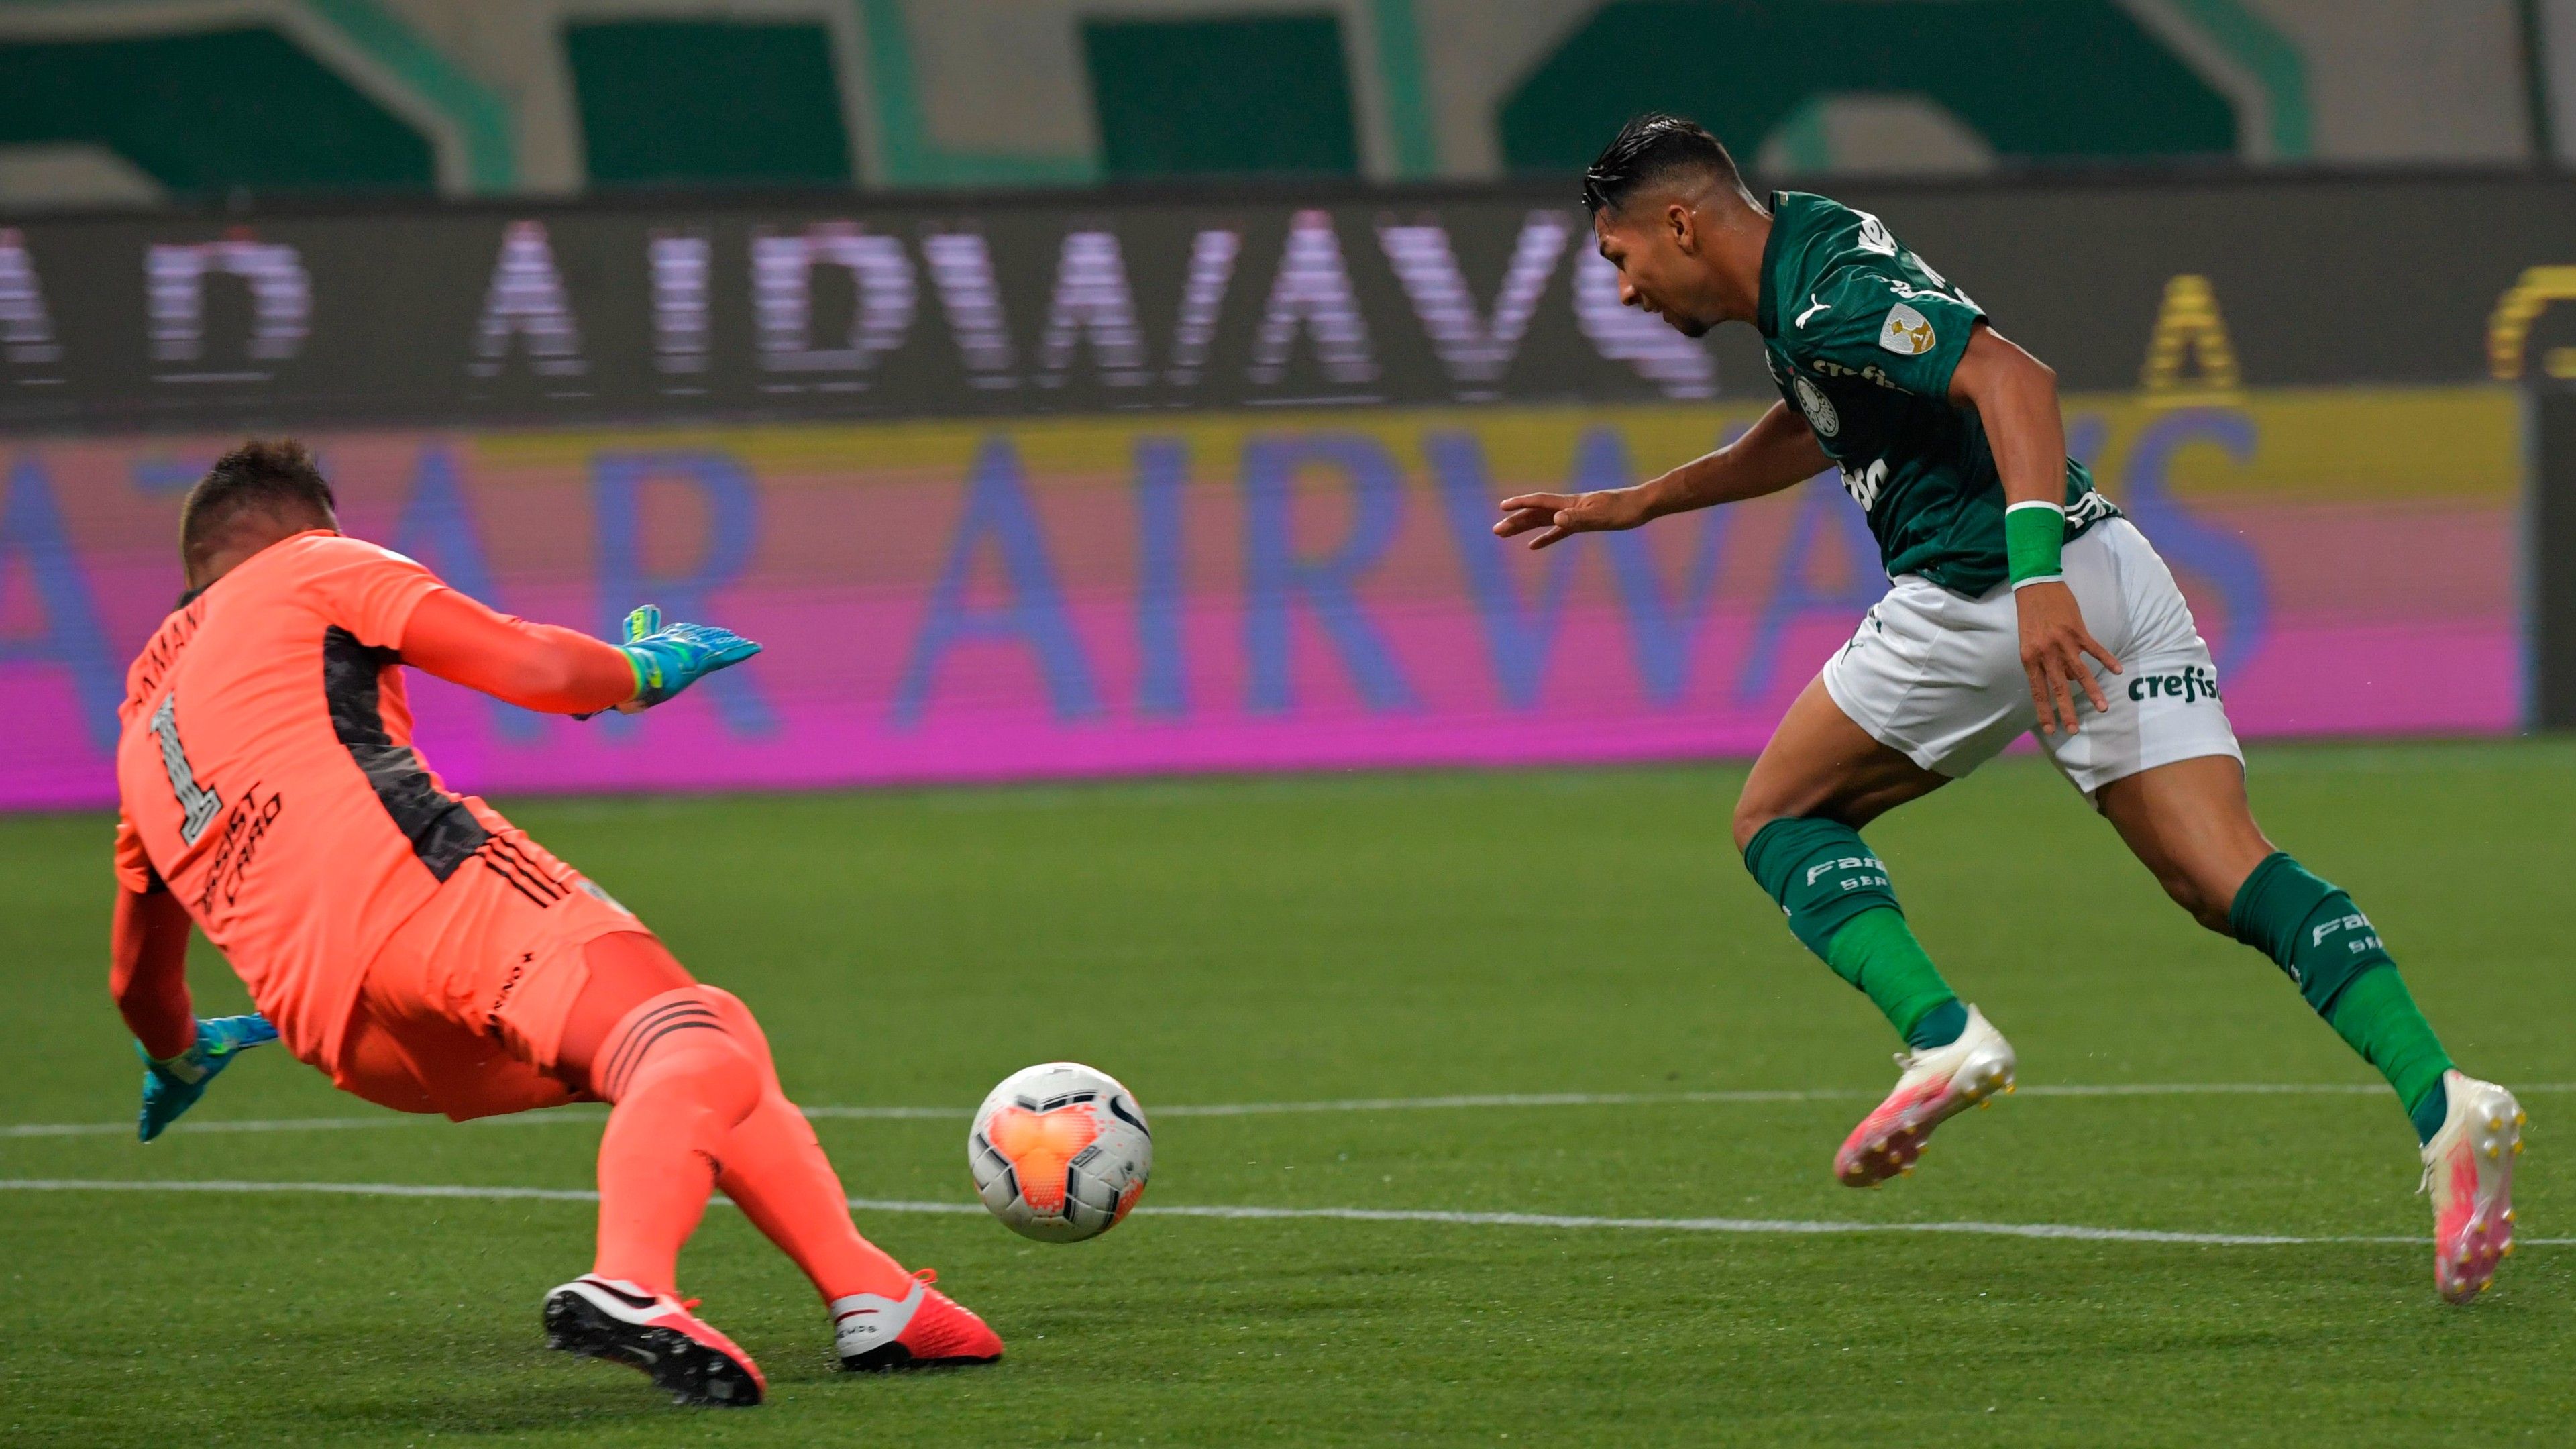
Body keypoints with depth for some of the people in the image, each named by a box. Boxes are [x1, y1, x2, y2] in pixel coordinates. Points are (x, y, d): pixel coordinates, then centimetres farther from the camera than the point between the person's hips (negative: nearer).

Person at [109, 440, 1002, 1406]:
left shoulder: (143, 718, 35)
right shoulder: (315, 568, 19)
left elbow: (139, 980, 43)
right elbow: (537, 670, 10)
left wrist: (175, 1056, 65)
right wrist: (642, 671, 31)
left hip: (326, 1028, 7)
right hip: (413, 872, -7)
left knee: (714, 1039, 20)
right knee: (699, 1044, -24)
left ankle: (871, 1298, 5)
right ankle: (629, 1286, -56)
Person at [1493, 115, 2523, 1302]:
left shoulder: (1831, 296, -11)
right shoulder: (1802, 247, 20)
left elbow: (2012, 380, -25)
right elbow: (1813, 431, 40)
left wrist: (2036, 575, -35)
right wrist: (1634, 504, 42)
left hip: (1984, 598, -9)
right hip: (2111, 578, 9)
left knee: (1779, 817, 9)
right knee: (2228, 880, -3)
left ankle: (1941, 1035, -11)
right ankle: (2441, 1102, -21)